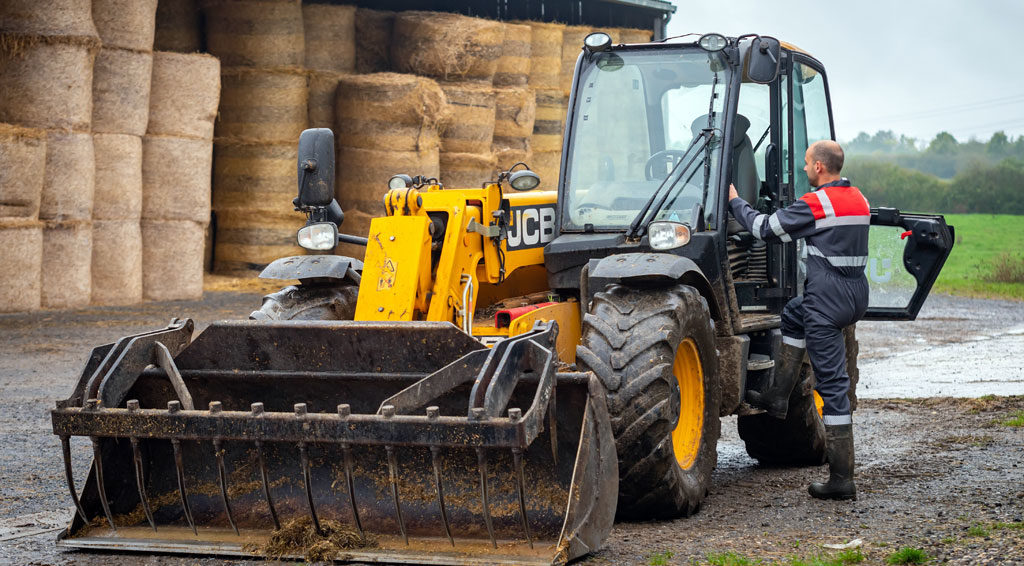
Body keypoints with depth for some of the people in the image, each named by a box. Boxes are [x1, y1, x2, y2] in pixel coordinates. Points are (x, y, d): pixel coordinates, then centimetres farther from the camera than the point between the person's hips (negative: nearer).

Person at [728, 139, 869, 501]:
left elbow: (766, 229, -5)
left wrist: (735, 203, 10)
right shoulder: (858, 200, 11)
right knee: (794, 314, 34)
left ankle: (842, 481, -4)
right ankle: (777, 397, 34)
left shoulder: (815, 204, -14)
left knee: (833, 386, -6)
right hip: (857, 295, 9)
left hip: (828, 301, -9)